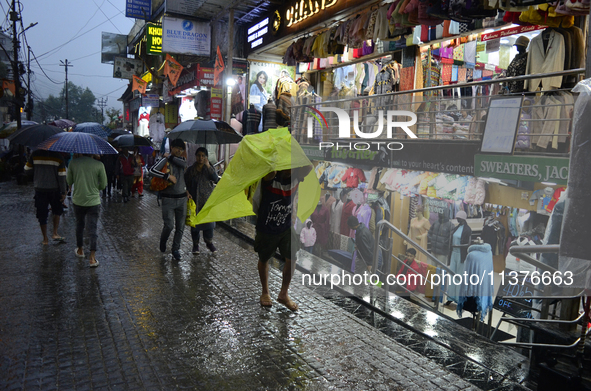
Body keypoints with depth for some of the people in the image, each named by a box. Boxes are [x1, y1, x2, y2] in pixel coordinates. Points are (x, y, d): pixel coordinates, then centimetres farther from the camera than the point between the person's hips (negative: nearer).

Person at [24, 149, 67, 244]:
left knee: (42, 215, 10)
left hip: (39, 189, 1)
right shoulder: (57, 156, -8)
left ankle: (45, 238, 16)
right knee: (57, 211, 20)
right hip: (54, 189, -1)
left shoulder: (35, 155, -5)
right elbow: (62, 176, -9)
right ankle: (55, 233, 12)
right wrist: (64, 192, -4)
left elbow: (27, 170, 1)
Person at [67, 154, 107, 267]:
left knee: (79, 225, 23)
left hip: (78, 200, 2)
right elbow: (103, 185, -4)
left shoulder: (73, 163, -5)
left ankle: (80, 250, 38)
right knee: (92, 229, 1)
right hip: (93, 201, -2)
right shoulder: (99, 165, -11)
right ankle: (92, 257, -4)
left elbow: (69, 181, 5)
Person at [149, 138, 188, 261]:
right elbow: (152, 170, -19)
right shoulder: (165, 159, -5)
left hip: (182, 198, 5)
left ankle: (176, 249, 21)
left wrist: (170, 157, -10)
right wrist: (168, 176, -24)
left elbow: (184, 164, -14)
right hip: (168, 199, -4)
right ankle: (163, 241, 25)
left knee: (180, 226, 6)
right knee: (169, 225, -7)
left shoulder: (181, 159, 10)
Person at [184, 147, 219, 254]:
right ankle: (195, 244, 19)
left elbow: (215, 179, -15)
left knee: (208, 220, 2)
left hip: (207, 199, 0)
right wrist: (188, 194, -11)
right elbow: (186, 184, 6)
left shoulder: (209, 168, 3)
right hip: (194, 200, 0)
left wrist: (208, 166, -21)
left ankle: (209, 242, 18)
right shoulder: (190, 170, 2)